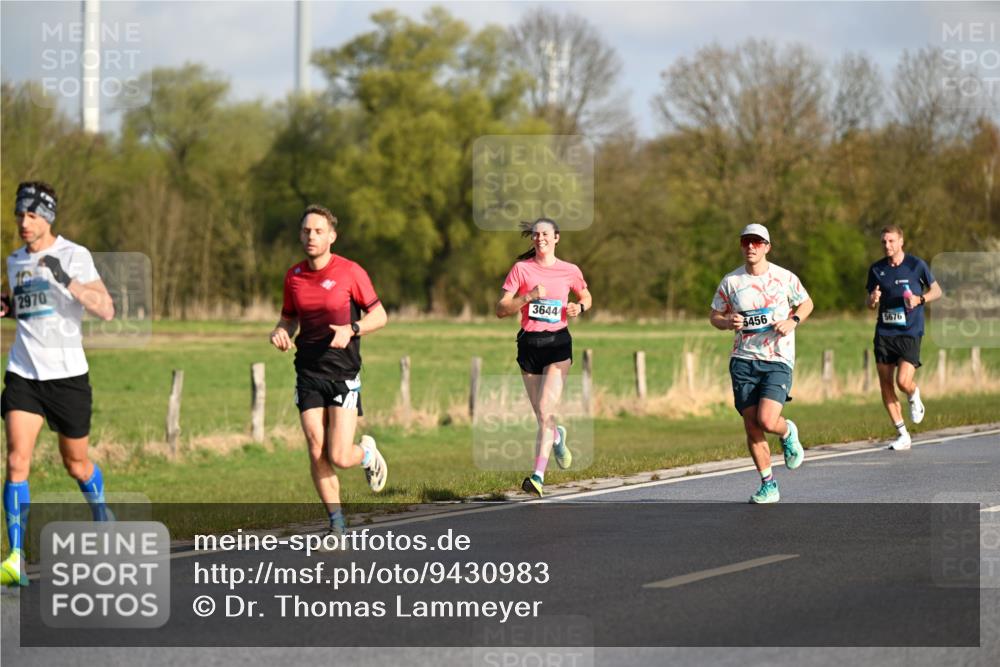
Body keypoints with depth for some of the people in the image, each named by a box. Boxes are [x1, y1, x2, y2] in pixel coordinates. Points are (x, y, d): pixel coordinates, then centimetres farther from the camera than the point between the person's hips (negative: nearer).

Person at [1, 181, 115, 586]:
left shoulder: (74, 256, -7)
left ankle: (101, 514, 44)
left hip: (67, 373, -3)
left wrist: (67, 281, -28)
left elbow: (106, 310, -16)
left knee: (76, 462, 11)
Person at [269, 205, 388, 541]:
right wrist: (280, 332, -3)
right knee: (317, 454, -3)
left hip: (343, 373, -4)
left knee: (339, 457, -12)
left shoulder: (350, 272, -6)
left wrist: (351, 330, -19)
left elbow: (379, 315, 0)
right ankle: (337, 524, 10)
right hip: (308, 373, 4)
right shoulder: (293, 276, 7)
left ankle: (367, 453, 24)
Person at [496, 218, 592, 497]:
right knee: (541, 416, 10)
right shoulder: (521, 269, 1)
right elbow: (501, 309, -3)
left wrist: (579, 307, -1)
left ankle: (538, 475, -18)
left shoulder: (569, 271, 3)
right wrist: (528, 297, -18)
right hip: (529, 343, 2)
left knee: (546, 412, -16)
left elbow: (587, 297, 21)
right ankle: (557, 437, 46)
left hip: (558, 342, -2)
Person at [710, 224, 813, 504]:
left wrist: (793, 321, -5)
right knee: (751, 427, 0)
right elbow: (715, 315, 14)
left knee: (767, 420, -19)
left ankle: (788, 433, 17)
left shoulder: (784, 278, 0)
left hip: (778, 360, -2)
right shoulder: (730, 281, 3)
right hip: (743, 361, 2)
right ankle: (768, 485, 14)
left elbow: (806, 303, 15)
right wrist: (728, 322, -9)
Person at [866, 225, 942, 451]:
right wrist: (873, 300, -11)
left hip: (910, 333, -4)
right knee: (885, 385, 0)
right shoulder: (876, 269, 7)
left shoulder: (916, 265, -2)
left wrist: (920, 299, -12)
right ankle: (902, 435, 10)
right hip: (884, 333, 4)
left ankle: (915, 398, 20)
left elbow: (937, 291, 8)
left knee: (904, 381, -18)